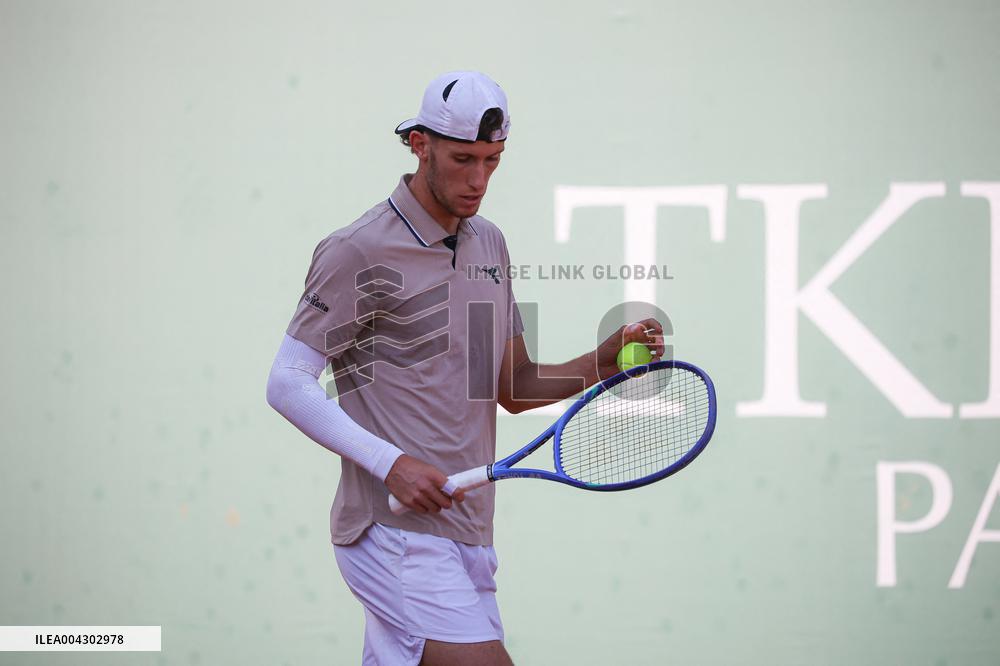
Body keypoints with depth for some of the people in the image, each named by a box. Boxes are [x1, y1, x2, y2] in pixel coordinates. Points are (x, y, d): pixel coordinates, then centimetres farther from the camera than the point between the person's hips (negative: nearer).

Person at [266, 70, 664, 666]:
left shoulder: (489, 243, 17)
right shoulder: (358, 253, -7)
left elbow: (514, 388, 22)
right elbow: (288, 384, -9)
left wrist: (604, 361, 3)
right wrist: (391, 464, -19)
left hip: (466, 537, 8)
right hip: (400, 534, -8)